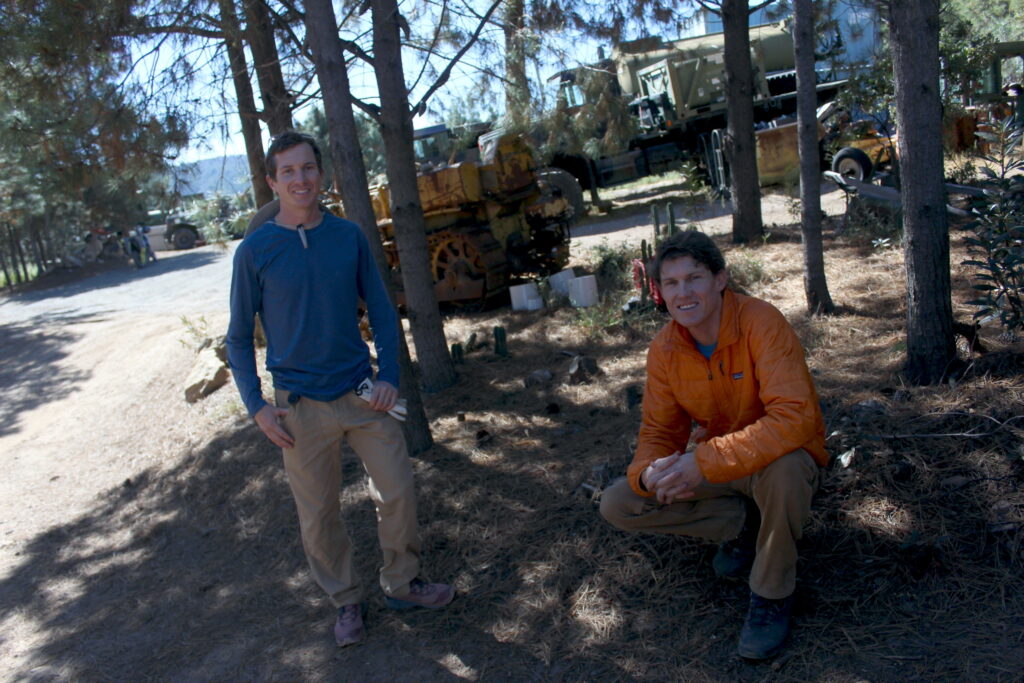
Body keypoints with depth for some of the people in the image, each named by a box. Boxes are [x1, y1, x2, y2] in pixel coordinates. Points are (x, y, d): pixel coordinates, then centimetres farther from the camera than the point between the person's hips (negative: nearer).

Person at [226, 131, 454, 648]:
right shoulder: (255, 251, -6)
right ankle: (346, 601, 30)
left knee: (398, 492, 6)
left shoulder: (349, 236, 0)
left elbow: (381, 310, 6)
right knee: (319, 515, 8)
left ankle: (401, 584, 29)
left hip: (362, 392, 2)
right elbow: (239, 338, 0)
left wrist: (389, 375, -5)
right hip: (301, 406, -2)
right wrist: (256, 407, -7)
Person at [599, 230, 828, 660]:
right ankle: (744, 523, 4)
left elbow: (795, 417, -36)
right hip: (710, 464, 5)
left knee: (782, 467, -41)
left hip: (776, 456, -4)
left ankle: (772, 595, -13)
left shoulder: (760, 322, -26)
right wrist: (650, 472, -29)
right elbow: (659, 431, -4)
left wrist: (705, 462, -40)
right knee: (617, 505, -10)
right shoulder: (664, 348, -10)